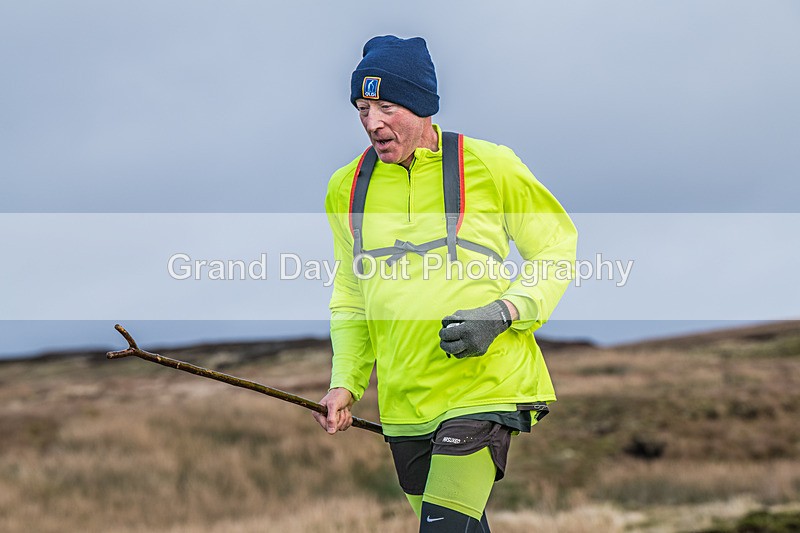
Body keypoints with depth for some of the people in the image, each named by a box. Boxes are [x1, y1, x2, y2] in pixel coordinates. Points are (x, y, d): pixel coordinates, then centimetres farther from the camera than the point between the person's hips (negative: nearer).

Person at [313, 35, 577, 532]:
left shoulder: (489, 164, -4)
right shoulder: (347, 187, 8)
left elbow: (557, 248, 5)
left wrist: (503, 314, -11)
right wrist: (345, 383, 7)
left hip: (484, 387, -5)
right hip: (403, 401, 5)